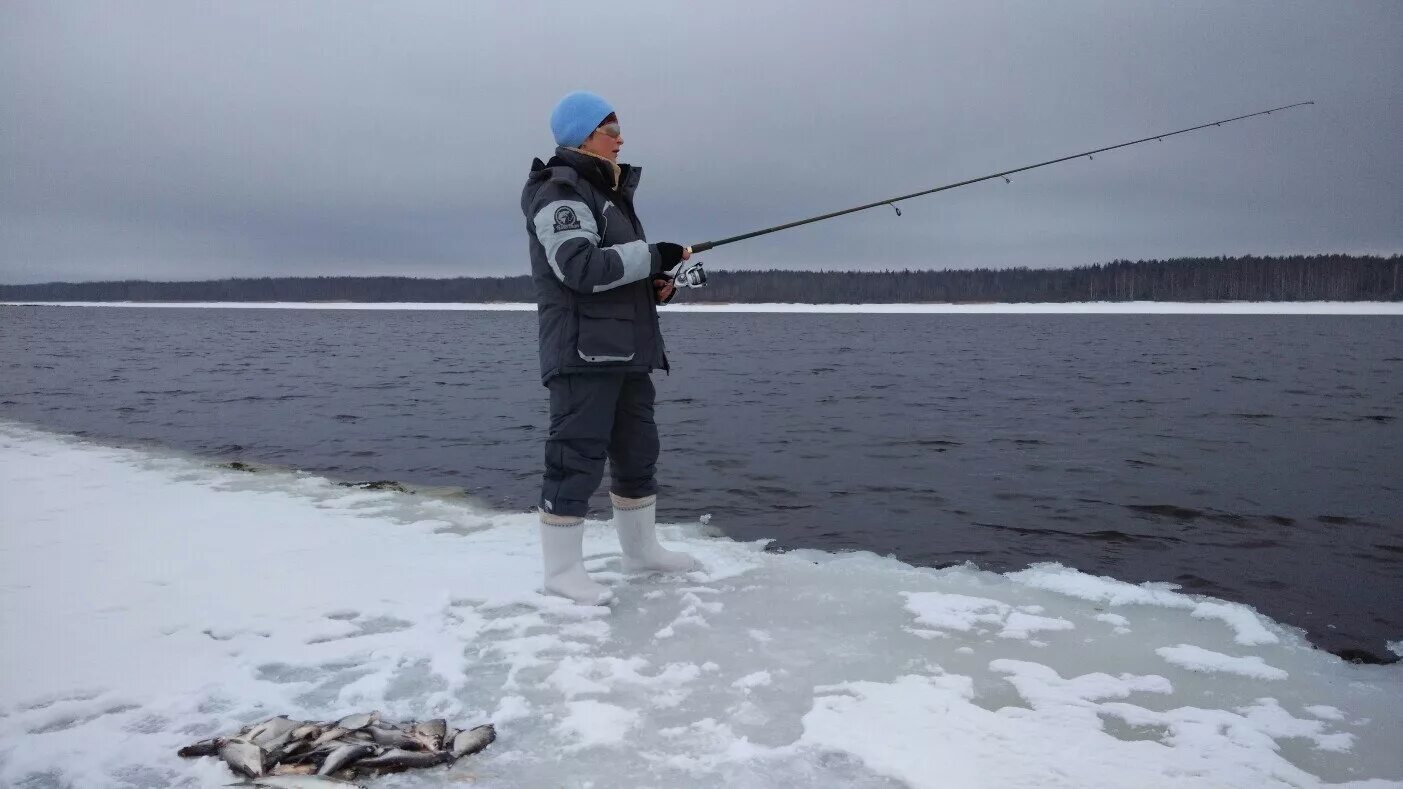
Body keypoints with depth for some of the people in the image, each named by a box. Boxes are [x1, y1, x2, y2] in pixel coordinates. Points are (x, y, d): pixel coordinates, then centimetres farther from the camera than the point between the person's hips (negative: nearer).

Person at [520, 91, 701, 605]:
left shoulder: (610, 192, 21)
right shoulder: (560, 192, -10)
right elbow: (581, 267, -23)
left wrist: (658, 285, 7)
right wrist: (654, 257, -19)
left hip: (626, 348, 10)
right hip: (583, 349, -10)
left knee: (637, 452, 15)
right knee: (577, 457, -8)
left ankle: (641, 549, 28)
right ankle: (561, 570, 1)